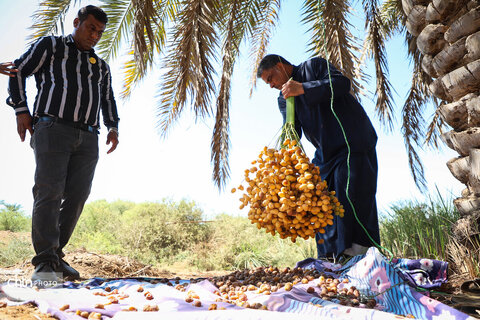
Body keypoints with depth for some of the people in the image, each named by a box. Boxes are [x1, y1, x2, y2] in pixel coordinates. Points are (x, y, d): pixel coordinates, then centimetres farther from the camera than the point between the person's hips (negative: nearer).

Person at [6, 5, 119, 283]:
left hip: (87, 139, 5)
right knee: (49, 192, -15)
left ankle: (55, 255, 5)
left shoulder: (102, 67, 25)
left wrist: (113, 127, 13)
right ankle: (45, 263, -17)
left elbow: (108, 99, 30)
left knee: (76, 197, -5)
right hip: (52, 129, -4)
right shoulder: (51, 46, 13)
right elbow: (18, 71, 10)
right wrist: (21, 110, -2)